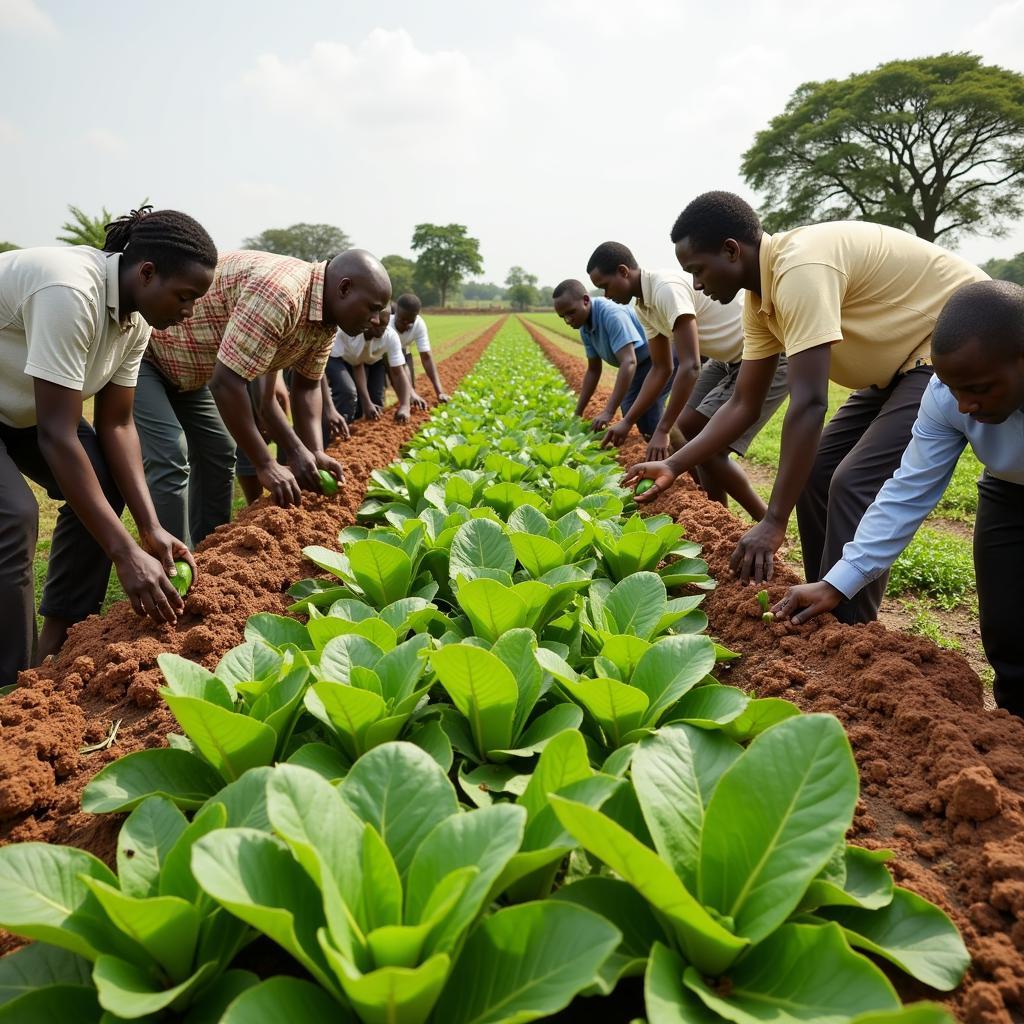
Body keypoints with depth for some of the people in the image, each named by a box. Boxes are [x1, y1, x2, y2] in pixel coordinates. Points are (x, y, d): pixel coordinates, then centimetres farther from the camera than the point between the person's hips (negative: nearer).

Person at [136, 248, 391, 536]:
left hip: (181, 362, 10)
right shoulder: (279, 293, -37)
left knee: (217, 451, 12)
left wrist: (315, 452, -12)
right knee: (170, 458, -19)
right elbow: (226, 383, -38)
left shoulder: (326, 318, -6)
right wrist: (265, 465, -30)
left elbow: (306, 386, 4)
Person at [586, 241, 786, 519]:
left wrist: (662, 430, -28)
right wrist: (627, 422, 9)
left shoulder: (668, 289, -25)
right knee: (686, 428, 9)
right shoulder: (644, 306, 5)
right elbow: (661, 369, 12)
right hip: (730, 360, 10)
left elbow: (690, 366, -30)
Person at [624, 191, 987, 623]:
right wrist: (673, 466, 1)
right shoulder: (761, 295, 1)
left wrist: (773, 522, -34)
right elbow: (744, 405, 7)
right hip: (906, 360, 10)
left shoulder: (800, 266, -28)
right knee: (815, 472, 7)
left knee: (855, 485, -19)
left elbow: (809, 404, -34)